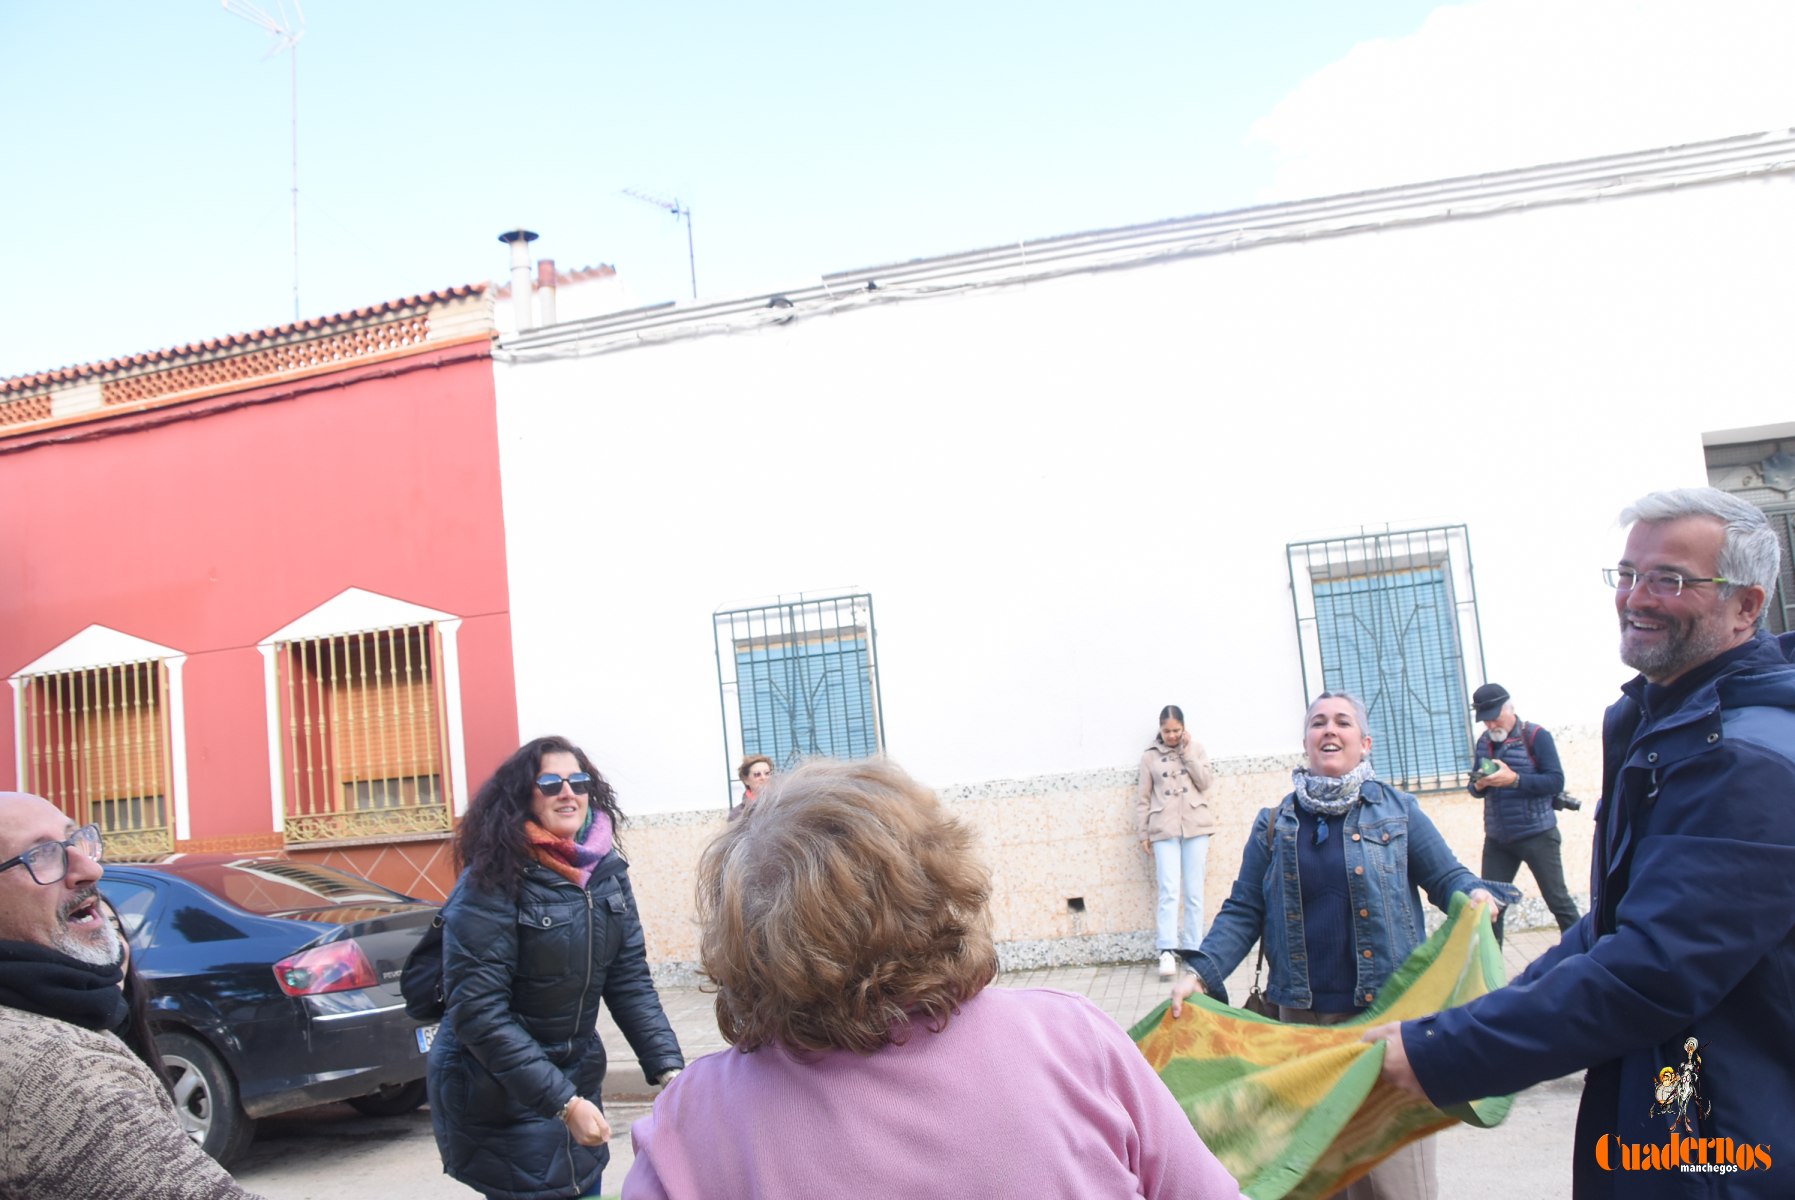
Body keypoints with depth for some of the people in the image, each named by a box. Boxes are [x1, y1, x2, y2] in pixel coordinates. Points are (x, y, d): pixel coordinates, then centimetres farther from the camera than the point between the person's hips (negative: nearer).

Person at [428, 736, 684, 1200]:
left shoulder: (606, 872, -1)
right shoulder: (491, 883, -19)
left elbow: (630, 981, 1)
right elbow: (478, 1011, -22)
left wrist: (668, 1070, -10)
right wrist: (562, 1102, -24)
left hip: (577, 1077, 6)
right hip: (503, 1101, -6)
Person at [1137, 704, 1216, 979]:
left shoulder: (1195, 749, 11)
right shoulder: (1150, 757, 8)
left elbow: (1206, 782, 0)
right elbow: (1143, 798, 8)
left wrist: (1187, 752, -4)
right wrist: (1143, 833, 3)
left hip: (1195, 827, 1)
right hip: (1164, 830, -1)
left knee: (1194, 891, 1)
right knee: (1169, 891, -12)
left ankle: (1193, 949, 6)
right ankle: (1167, 951, -15)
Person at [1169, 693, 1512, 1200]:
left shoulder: (1396, 810, 5)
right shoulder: (1273, 825, 9)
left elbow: (1447, 878, 6)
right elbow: (1243, 913, 8)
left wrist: (1475, 894, -17)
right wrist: (1200, 973, -5)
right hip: (1304, 1016, 2)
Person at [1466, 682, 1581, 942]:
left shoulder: (1536, 736, -7)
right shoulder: (1483, 741, 8)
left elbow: (1556, 782, -15)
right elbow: (1474, 786, 14)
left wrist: (1514, 779, -26)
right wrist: (1478, 785, -10)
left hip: (1537, 835, -5)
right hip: (1497, 840, 5)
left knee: (1557, 900, 3)